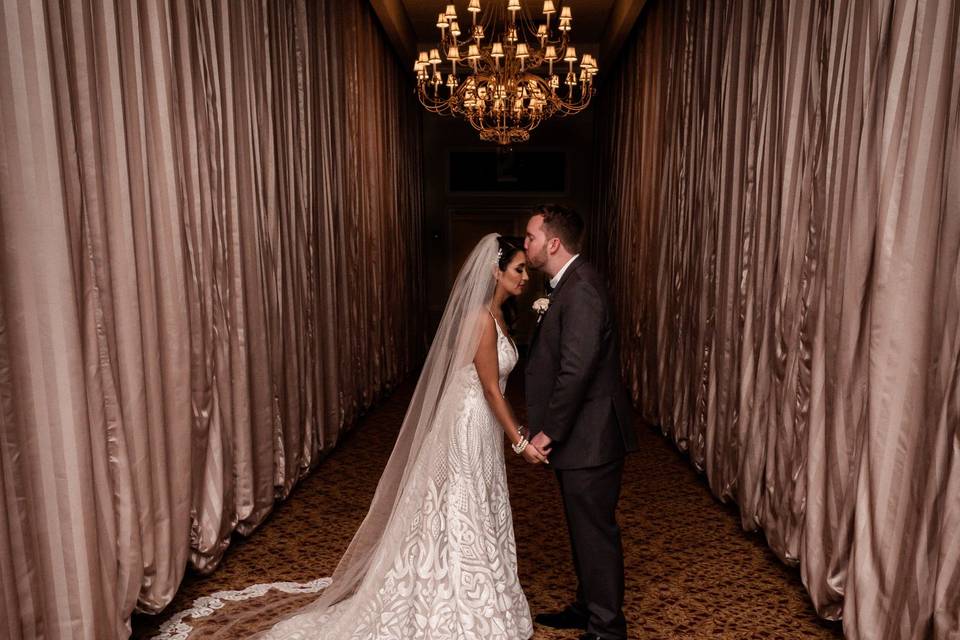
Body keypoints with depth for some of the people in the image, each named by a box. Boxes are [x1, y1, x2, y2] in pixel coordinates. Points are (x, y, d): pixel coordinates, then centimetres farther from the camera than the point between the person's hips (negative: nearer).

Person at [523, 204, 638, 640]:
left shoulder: (581, 289, -21)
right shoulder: (568, 285, 11)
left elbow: (576, 370, -26)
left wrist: (550, 431, -19)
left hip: (589, 436, -10)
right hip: (579, 435, 10)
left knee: (595, 531, 5)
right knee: (583, 527, 21)